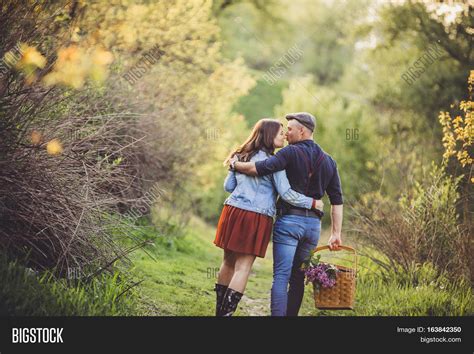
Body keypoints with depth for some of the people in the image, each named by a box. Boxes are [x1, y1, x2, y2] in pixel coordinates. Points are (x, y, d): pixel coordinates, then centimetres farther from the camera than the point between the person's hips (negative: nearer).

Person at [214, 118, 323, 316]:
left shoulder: (241, 156, 12)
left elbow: (228, 186, 14)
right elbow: (286, 193, -11)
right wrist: (312, 203, -1)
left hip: (233, 211, 6)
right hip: (256, 217, -6)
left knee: (228, 263, 14)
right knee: (243, 267, -1)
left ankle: (220, 311, 21)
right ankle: (227, 312, -2)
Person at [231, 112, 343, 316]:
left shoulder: (291, 153, -5)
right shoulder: (328, 161, 14)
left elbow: (259, 169, -17)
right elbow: (337, 201, 11)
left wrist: (235, 164, 1)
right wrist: (336, 234, 11)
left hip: (289, 221, -6)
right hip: (313, 225, 6)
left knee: (281, 276, -8)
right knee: (298, 278, 14)